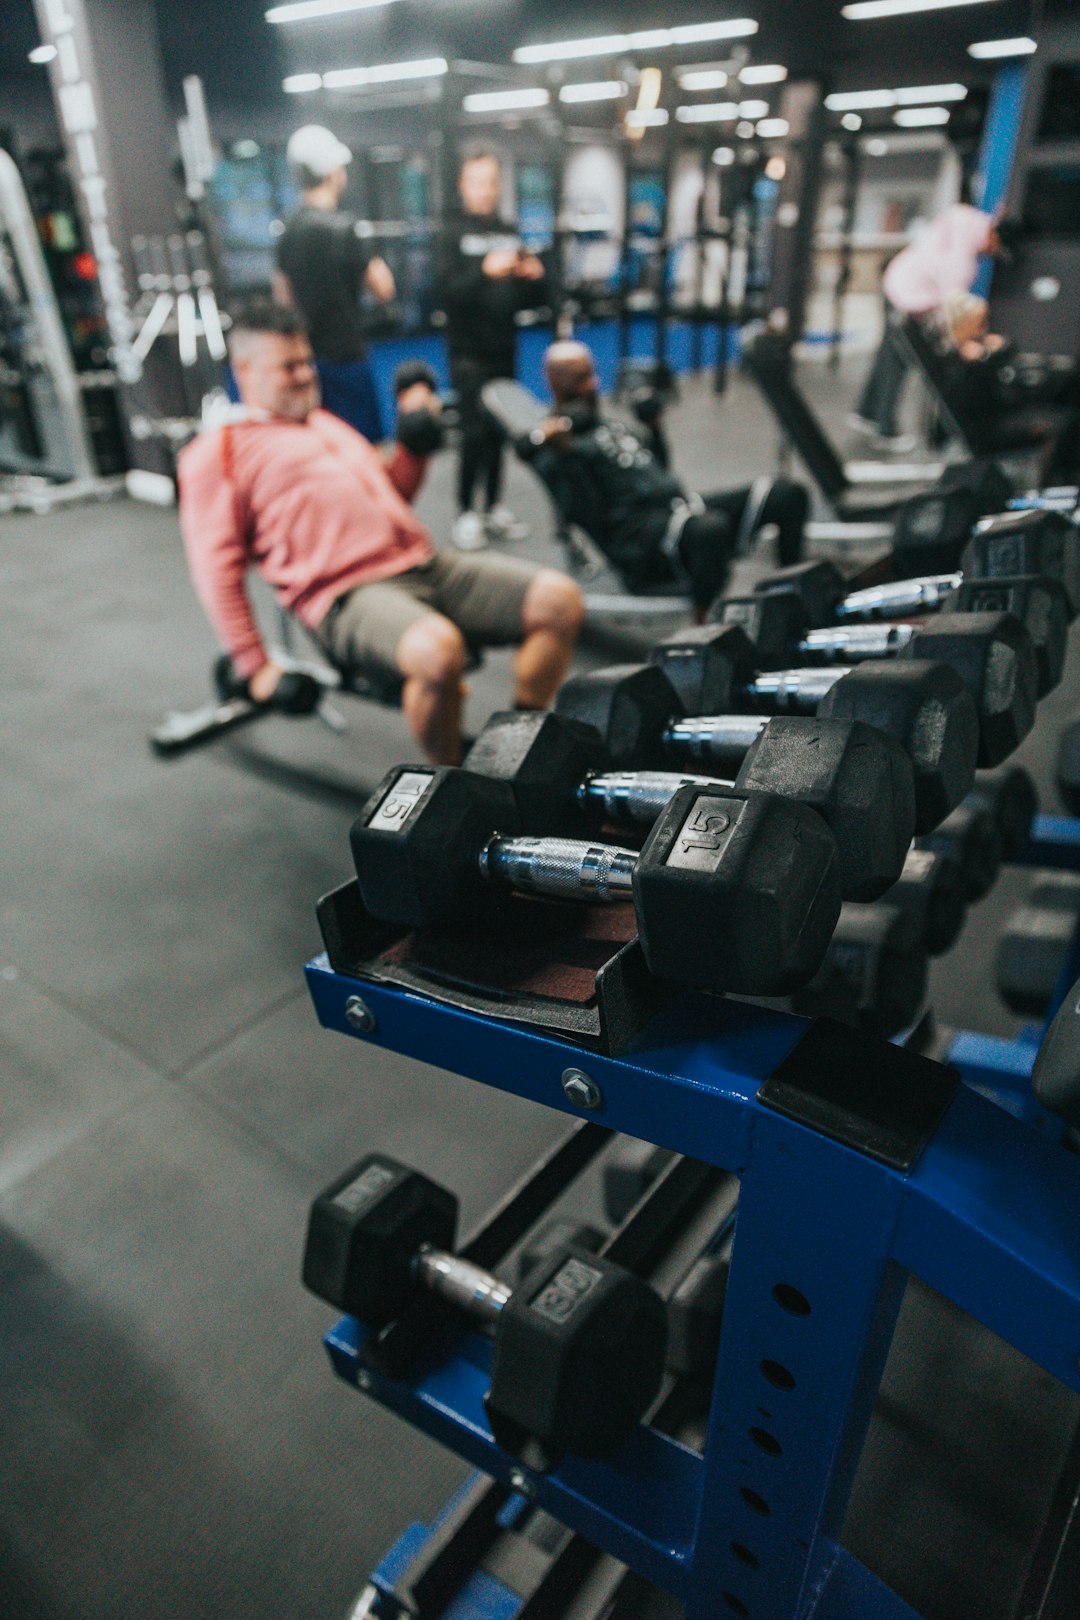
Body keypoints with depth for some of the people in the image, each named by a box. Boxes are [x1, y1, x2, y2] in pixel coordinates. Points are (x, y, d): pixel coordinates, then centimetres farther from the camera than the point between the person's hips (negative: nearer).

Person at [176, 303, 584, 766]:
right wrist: (255, 666, -8)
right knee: (437, 649, -40)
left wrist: (415, 441, 20)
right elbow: (216, 565, -1)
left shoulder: (326, 423, 30)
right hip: (345, 597, -7)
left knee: (558, 599, -9)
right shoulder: (216, 453, 7)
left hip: (425, 566, 8)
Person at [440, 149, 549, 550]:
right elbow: (448, 290, -17)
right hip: (469, 352, -5)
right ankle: (466, 513, 0)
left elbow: (530, 299, 14)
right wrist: (486, 271, -31)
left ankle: (494, 509, 16)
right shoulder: (452, 232, -1)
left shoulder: (509, 233, 14)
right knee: (475, 431, -9)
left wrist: (534, 277, -8)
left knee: (499, 431, 7)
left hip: (504, 350, 5)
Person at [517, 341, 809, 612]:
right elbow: (586, 518, -16)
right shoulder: (554, 441, -1)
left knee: (788, 494, -3)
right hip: (636, 538, -9)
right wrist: (565, 453, -24)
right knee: (711, 529, -42)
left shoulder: (607, 423, 26)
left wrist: (654, 421, 31)